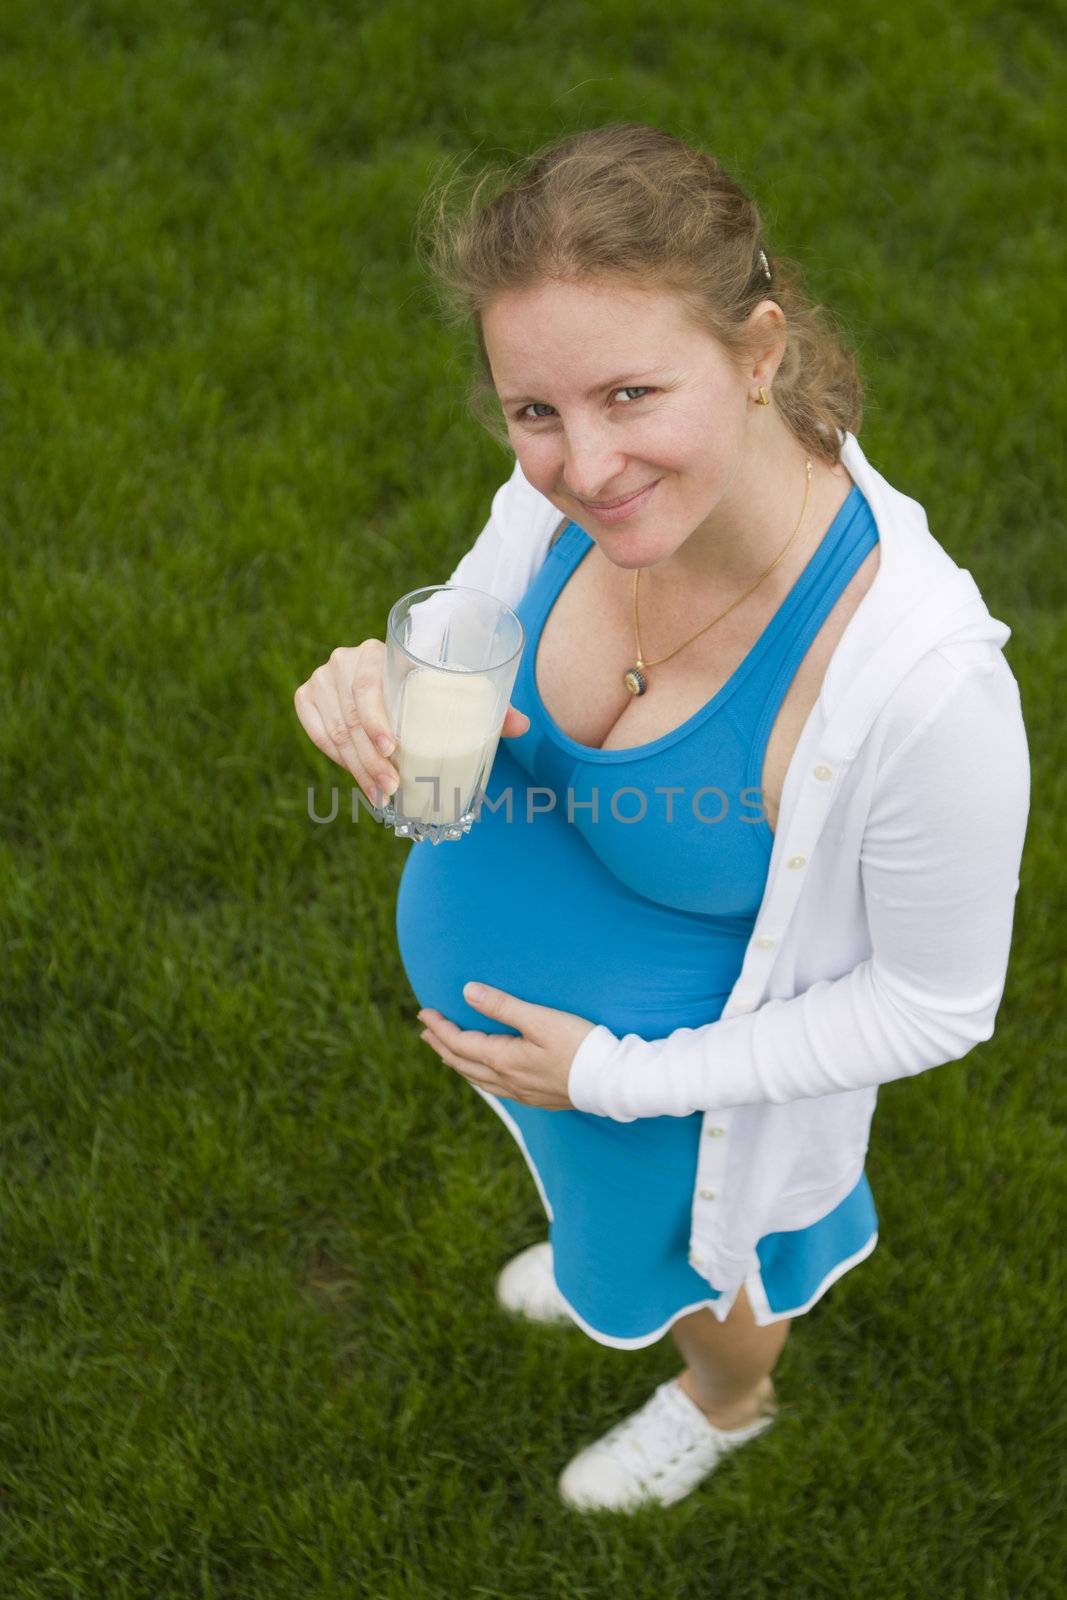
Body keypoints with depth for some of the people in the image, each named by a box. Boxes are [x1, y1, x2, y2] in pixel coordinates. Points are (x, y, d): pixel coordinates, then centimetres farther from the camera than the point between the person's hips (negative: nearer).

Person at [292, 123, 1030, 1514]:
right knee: (597, 1190, 39)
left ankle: (724, 1402, 69)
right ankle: (607, 1255, 77)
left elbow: (937, 1003, -25)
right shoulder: (568, 485, -25)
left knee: (693, 1262, 31)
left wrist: (625, 1081, -22)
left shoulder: (923, 678, -42)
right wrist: (382, 709, -32)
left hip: (674, 1074, -4)